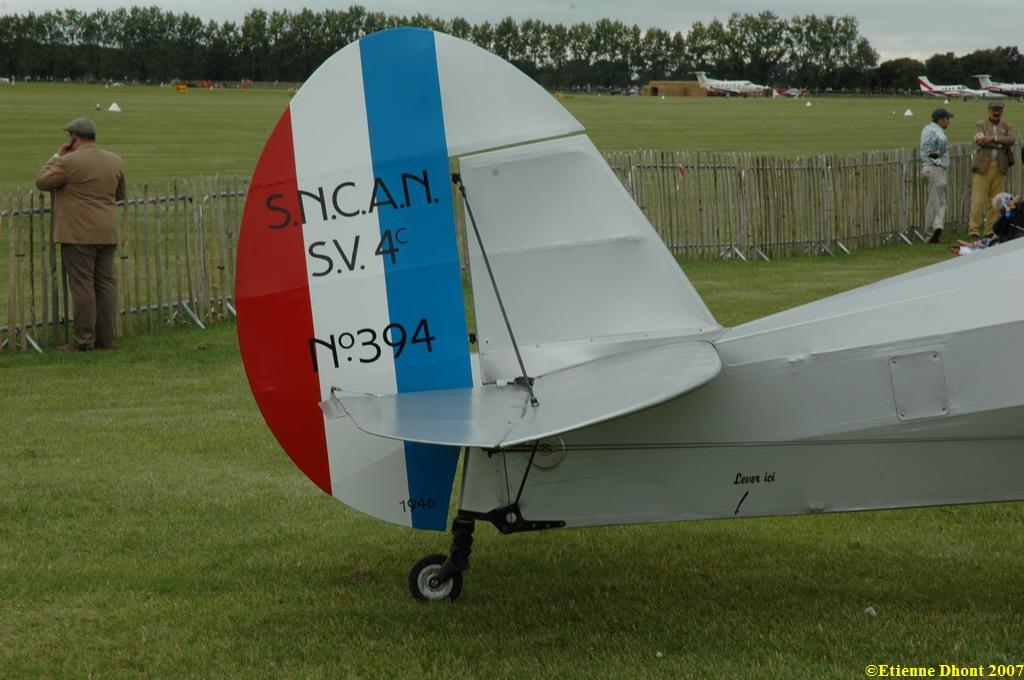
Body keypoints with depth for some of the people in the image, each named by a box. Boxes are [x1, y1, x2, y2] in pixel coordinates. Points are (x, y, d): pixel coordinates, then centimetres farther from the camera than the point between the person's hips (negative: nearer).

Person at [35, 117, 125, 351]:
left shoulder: (69, 162, -13)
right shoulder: (115, 160, 8)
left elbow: (42, 182, -1)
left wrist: (57, 157, 6)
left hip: (79, 235, -6)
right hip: (107, 234, 6)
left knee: (82, 285, -3)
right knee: (106, 284, 9)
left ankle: (84, 338, -3)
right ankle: (107, 338, 11)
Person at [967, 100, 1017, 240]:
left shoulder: (1007, 126, 13)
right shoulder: (981, 124, 6)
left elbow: (1012, 139, -8)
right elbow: (979, 141, -12)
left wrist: (993, 138, -18)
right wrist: (1001, 144, -11)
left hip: (1000, 167, 3)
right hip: (983, 165, -3)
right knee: (978, 199, -7)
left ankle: (991, 231, 8)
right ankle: (974, 230, -6)